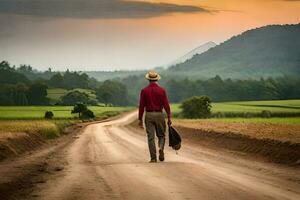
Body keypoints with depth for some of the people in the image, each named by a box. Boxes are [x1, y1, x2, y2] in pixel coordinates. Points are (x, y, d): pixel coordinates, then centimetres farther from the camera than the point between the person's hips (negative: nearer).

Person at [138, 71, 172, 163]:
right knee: (161, 135, 15)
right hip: (159, 115, 0)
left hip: (149, 115, 0)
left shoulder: (144, 91, -1)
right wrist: (169, 118, 0)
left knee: (151, 137, 1)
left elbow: (141, 106, -2)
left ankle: (153, 158, -3)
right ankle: (161, 148, -13)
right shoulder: (162, 90, -1)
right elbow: (166, 105, -4)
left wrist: (140, 119, 3)